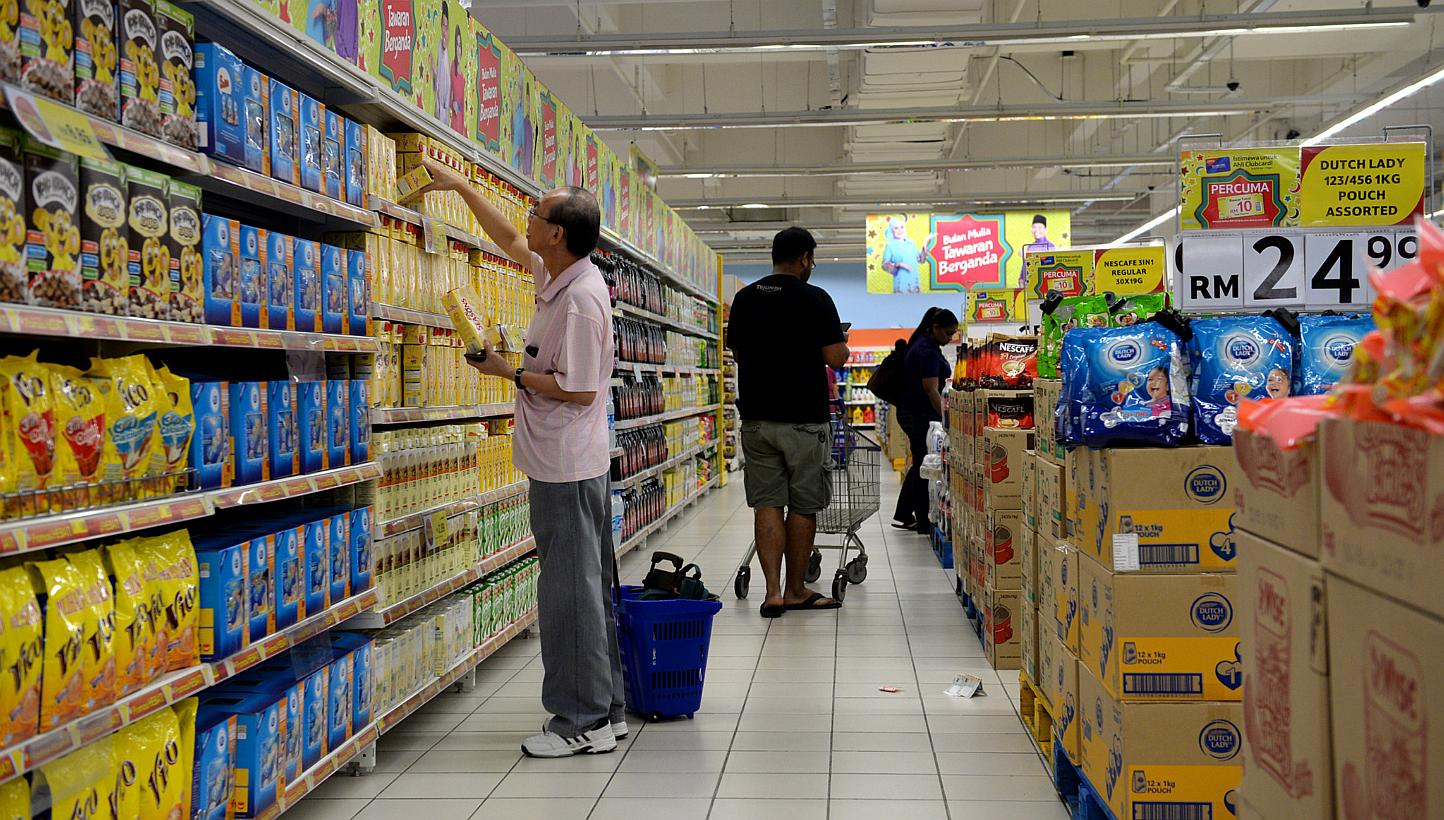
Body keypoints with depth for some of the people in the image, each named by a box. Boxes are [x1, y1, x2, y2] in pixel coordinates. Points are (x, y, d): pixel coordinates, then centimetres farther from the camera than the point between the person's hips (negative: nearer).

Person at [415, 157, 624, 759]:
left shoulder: (579, 301, -20)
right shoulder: (559, 275, 10)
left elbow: (578, 390, -22)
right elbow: (509, 241, 27)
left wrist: (511, 374, -12)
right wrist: (460, 186, 30)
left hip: (565, 467, -10)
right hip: (575, 461, 10)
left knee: (569, 592, -4)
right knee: (588, 588, 14)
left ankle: (580, 721, 5)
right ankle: (606, 710, 23)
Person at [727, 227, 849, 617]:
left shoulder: (744, 299, 6)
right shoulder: (815, 298, -8)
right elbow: (836, 358, -10)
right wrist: (842, 342, 11)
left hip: (757, 416, 4)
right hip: (804, 418, -4)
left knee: (767, 503, 5)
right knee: (804, 505, 7)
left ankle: (773, 590, -3)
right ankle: (796, 590, 15)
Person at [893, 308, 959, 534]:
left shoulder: (927, 346, 13)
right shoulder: (926, 351, -19)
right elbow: (931, 390, -25)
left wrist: (944, 415, 22)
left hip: (917, 414, 10)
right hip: (919, 415, -10)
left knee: (921, 463, 16)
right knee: (924, 465, -3)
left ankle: (903, 516, 23)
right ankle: (923, 523, 5)